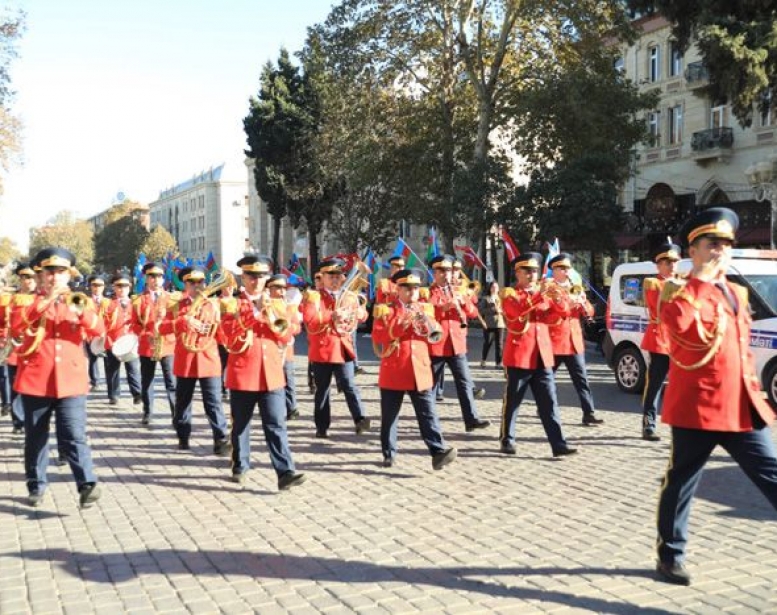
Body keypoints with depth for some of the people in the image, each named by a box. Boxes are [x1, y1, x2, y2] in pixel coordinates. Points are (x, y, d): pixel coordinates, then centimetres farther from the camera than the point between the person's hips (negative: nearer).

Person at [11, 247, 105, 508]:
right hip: (35, 380, 1)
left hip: (70, 381, -1)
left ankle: (87, 484, -15)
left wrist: (81, 310, -25)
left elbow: (99, 330, -7)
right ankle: (36, 486, 22)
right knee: (35, 438, 9)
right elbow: (14, 325, -13)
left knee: (73, 436, -10)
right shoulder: (30, 301, 7)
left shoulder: (79, 302, 10)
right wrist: (44, 302, -21)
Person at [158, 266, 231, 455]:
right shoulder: (177, 307, 7)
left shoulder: (214, 305, 7)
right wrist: (184, 321, -21)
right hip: (184, 362, 2)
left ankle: (221, 440, -5)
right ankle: (183, 437, 26)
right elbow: (162, 328, -6)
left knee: (213, 403, -6)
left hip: (208, 360, -1)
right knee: (182, 402, 12)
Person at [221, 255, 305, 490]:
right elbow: (229, 333, -13)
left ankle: (285, 472, -9)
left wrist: (274, 323, -12)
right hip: (242, 374, -2)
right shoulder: (232, 304, 2)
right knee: (241, 425, 10)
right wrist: (253, 314, -20)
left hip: (271, 374, 2)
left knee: (276, 425, -5)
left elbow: (287, 336, 6)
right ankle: (240, 468, 25)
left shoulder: (277, 304, 12)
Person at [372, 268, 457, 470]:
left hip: (420, 370, 2)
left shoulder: (425, 308, 12)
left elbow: (435, 335, 7)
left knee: (428, 413, -4)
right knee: (389, 416, 7)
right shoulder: (385, 310, 1)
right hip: (393, 372, -2)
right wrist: (400, 325, -20)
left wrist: (427, 322, -13)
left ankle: (438, 451, -8)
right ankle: (389, 453, 17)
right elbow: (377, 336, -11)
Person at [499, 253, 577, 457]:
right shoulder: (509, 293, -1)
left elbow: (560, 311, 7)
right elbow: (518, 309, -21)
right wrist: (539, 293, -26)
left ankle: (558, 444, -1)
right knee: (512, 402, 5)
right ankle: (507, 440, 18)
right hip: (519, 356, -5)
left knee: (549, 402, 0)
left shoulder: (542, 295, 16)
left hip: (542, 356, 5)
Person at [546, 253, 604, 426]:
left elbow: (589, 312, 11)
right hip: (554, 341, -4)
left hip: (574, 341, 5)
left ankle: (589, 414, -4)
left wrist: (582, 304, -11)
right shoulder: (548, 289, -3)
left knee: (581, 378, -2)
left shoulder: (576, 289, 16)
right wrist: (567, 304, -25)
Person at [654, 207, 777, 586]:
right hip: (697, 409, -6)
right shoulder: (677, 293, -5)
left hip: (743, 408, 6)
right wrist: (704, 282, -18)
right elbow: (684, 328, -26)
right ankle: (671, 556, 23)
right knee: (681, 484, 7)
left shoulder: (737, 294, 16)